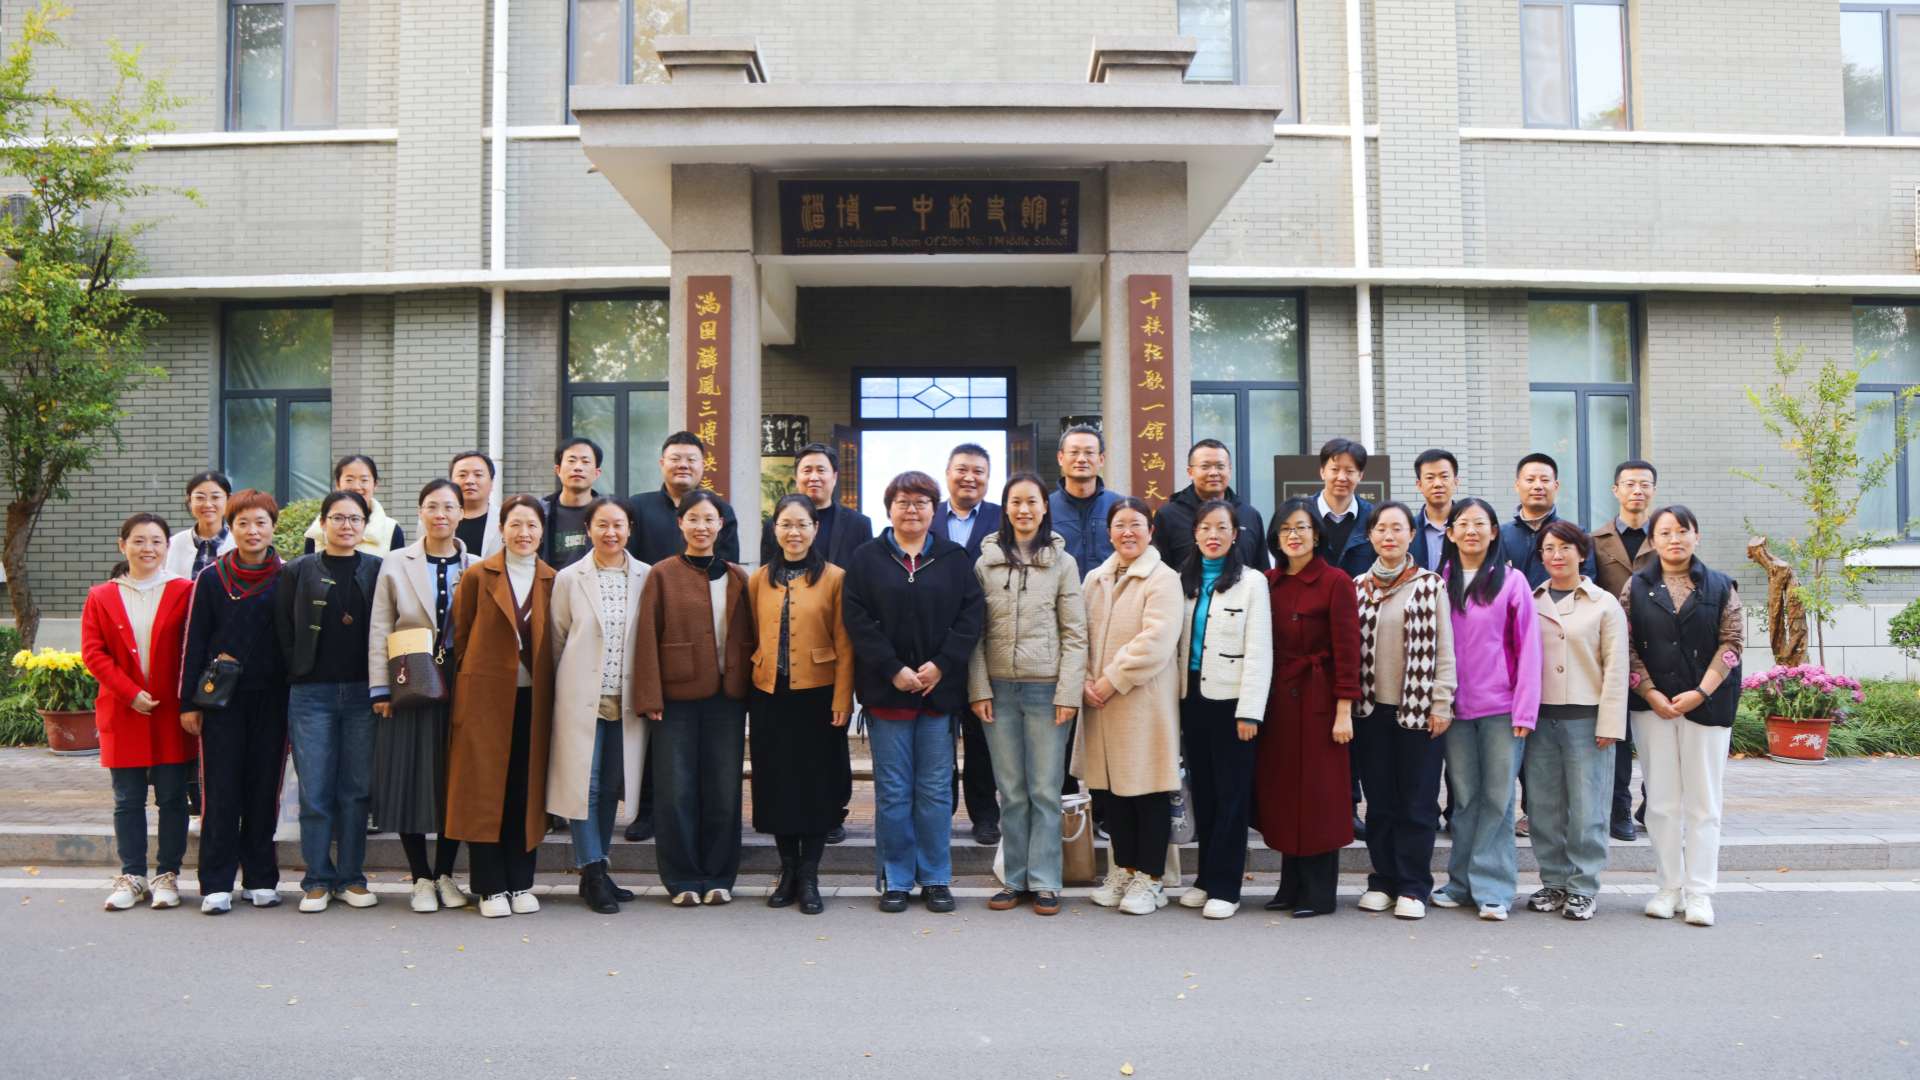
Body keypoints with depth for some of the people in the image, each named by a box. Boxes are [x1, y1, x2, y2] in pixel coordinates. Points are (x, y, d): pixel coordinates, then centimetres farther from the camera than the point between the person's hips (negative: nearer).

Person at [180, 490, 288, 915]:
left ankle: (260, 879, 15)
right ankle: (217, 884, 6)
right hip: (221, 699, -1)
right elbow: (194, 642, 4)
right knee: (221, 790, 0)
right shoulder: (211, 579, 2)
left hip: (271, 699, 1)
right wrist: (188, 702, 0)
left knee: (264, 788, 6)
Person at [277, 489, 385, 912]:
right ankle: (317, 880, 10)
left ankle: (351, 878, 15)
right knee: (315, 791, 0)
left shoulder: (378, 571, 7)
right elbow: (284, 631, 6)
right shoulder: (298, 572, 6)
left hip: (362, 693, 1)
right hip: (312, 694, -1)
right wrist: (300, 675, 1)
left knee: (356, 790, 5)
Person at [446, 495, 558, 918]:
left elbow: (553, 644, 8)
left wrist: (548, 691, 1)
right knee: (484, 790, 1)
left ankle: (521, 884, 15)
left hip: (533, 698, 2)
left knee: (527, 792, 6)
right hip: (486, 694, -2)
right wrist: (463, 687, 1)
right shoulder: (477, 576, 1)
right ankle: (491, 887, 9)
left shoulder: (552, 581, 7)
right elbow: (460, 636, 5)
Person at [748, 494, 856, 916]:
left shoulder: (834, 578, -3)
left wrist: (842, 700, -10)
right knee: (776, 784, 8)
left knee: (816, 785, 3)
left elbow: (844, 645, -4)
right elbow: (752, 639, 10)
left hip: (817, 697, -3)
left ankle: (808, 877, 14)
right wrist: (746, 688, 3)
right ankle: (788, 870, 22)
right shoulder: (759, 580, 7)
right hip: (769, 697, 3)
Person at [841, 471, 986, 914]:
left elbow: (972, 614, 0)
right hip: (886, 690, 0)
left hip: (940, 690, 1)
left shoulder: (954, 558, 8)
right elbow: (856, 618, -3)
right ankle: (895, 880, 15)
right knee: (893, 791, 5)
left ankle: (936, 878, 16)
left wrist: (941, 665, -11)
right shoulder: (867, 558, 5)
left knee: (936, 790, 5)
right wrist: (893, 669, -12)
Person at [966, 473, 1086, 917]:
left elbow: (1075, 634, 0)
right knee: (1011, 792, 8)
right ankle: (1014, 879, 17)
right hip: (999, 689, 2)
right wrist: (978, 689, -3)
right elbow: (975, 633, 5)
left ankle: (1044, 883, 11)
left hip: (1046, 689, -1)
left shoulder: (1062, 563, 3)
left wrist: (1068, 693, -7)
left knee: (1046, 791, 2)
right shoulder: (985, 562, 6)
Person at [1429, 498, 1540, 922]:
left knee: (1498, 798, 0)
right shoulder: (1440, 582, 8)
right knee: (1464, 797, 9)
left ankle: (1493, 888, 6)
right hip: (1455, 708, 3)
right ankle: (1462, 882, 18)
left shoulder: (1511, 581, 0)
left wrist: (1525, 711, -8)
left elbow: (1528, 647, -2)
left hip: (1501, 707, -2)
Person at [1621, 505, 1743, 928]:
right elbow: (1626, 644, 2)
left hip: (1706, 704, 0)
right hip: (1653, 704, 0)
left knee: (1703, 802, 1)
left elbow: (1732, 642, 0)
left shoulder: (1720, 587, 6)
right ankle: (1668, 888, 12)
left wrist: (1701, 693, -10)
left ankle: (1699, 893, 7)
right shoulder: (1636, 587, 7)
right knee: (1662, 802, 4)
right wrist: (1650, 692, -8)